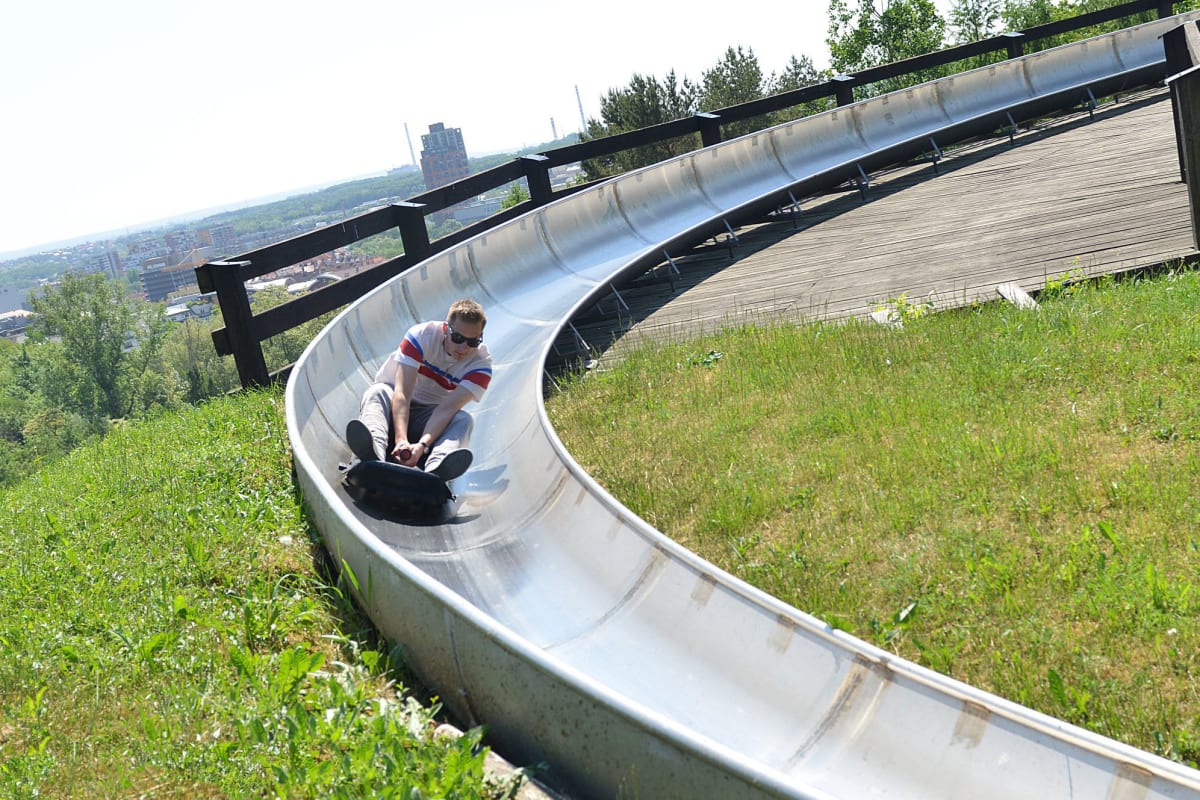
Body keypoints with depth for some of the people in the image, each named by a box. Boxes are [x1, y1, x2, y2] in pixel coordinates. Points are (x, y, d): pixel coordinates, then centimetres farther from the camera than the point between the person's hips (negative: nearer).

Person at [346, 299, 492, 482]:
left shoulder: (481, 364, -16)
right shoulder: (422, 335, -21)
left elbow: (447, 408, -28)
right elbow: (402, 394, -30)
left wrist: (423, 444, -46)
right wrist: (401, 439, -46)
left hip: (429, 418, 1)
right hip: (393, 407, -1)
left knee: (464, 420, -28)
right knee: (378, 391, -32)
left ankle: (435, 469, -60)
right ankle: (374, 455, -63)